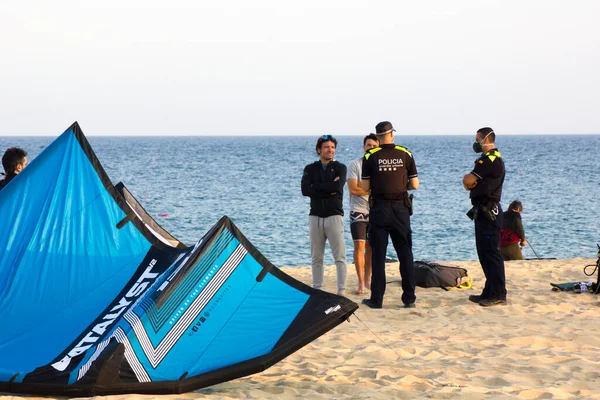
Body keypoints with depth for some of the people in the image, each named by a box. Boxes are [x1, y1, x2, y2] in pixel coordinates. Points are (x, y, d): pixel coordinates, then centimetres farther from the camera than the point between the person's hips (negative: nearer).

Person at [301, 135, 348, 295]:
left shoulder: (340, 168, 4)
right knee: (316, 258, 7)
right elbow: (305, 190, -7)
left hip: (334, 216, -3)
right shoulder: (310, 169, 10)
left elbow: (338, 186, -16)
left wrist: (316, 186, -7)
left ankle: (342, 290, -5)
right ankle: (317, 289, 14)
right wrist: (329, 190, -11)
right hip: (315, 217, 3)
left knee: (340, 256, -6)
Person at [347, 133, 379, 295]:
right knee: (359, 246, -11)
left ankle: (367, 280, 17)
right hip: (358, 212, -4)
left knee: (371, 247, 8)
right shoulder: (355, 165, -4)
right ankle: (361, 283, -8)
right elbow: (353, 189, -13)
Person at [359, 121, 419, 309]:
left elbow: (365, 187, -3)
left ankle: (377, 299, 4)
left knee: (378, 255, 4)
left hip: (379, 209, -1)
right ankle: (409, 298, 8)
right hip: (401, 209, 1)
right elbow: (415, 185, 1)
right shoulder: (405, 154, 0)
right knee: (405, 253, 8)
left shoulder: (370, 156, -4)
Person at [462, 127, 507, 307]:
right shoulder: (493, 158, 20)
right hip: (484, 211, 11)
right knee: (484, 252, 14)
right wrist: (470, 181, -4)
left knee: (490, 252, -10)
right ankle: (490, 292, 19)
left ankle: (498, 294, -10)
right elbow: (469, 182, 18)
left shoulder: (489, 160, -15)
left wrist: (469, 180, 5)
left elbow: (467, 180, -17)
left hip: (488, 213, -11)